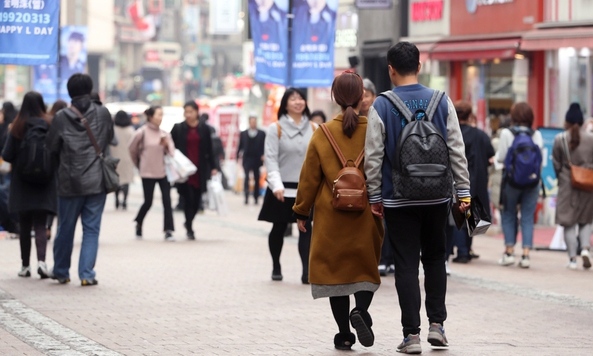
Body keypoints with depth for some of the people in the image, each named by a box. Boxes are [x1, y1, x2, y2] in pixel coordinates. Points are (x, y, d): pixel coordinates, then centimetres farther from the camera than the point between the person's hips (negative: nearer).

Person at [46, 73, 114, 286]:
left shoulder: (61, 117, -7)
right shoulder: (103, 114, -4)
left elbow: (52, 147, 0)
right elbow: (110, 139, 10)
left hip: (69, 181, 0)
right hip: (97, 180, 0)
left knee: (65, 228, 13)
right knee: (91, 229, 4)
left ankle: (61, 272, 24)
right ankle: (87, 273, -4)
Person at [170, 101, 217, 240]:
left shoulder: (204, 129, 7)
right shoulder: (178, 128, 3)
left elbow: (209, 150, 9)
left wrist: (213, 167, 5)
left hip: (200, 169, 2)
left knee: (197, 200, 4)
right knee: (188, 198, -7)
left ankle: (188, 222, 29)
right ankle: (189, 229, 2)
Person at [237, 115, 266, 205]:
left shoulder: (262, 134, 5)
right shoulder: (243, 134, 8)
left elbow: (264, 146, 2)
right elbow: (240, 146, 7)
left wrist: (263, 155, -12)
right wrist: (238, 156, 0)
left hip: (257, 159, 0)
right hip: (246, 159, 0)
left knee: (256, 179, 6)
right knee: (246, 177, -10)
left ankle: (256, 198, 13)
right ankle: (246, 197, -13)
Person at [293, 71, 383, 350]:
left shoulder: (323, 134, -4)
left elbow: (309, 177, 0)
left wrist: (302, 212, 9)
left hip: (331, 216, 0)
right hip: (367, 216, 0)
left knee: (335, 268, 8)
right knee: (366, 267, 13)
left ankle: (344, 335, 6)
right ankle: (361, 310, -16)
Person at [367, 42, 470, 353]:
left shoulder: (382, 106, -6)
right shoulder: (441, 102, 0)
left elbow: (373, 155, -6)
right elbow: (456, 150, 0)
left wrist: (375, 196, 2)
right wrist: (463, 190, 6)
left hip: (399, 199, -2)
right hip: (437, 196, 2)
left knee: (406, 265, 3)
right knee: (435, 258, 18)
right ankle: (436, 324, 13)